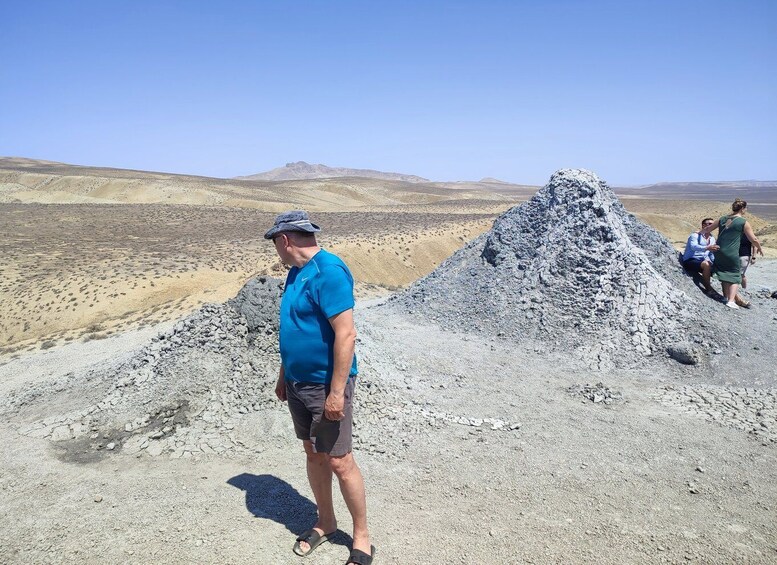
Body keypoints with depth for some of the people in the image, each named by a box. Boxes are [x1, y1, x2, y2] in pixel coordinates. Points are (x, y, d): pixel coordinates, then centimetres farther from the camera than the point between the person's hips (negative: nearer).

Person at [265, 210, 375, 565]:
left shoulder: (328, 271, -20)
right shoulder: (297, 272, 9)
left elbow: (346, 334, -25)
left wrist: (337, 392, -25)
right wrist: (283, 375, 21)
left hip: (326, 387, -9)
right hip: (298, 384, 9)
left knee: (338, 461, 1)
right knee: (313, 454, 18)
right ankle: (325, 523, 37)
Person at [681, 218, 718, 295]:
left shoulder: (712, 239, 15)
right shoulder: (696, 235, -8)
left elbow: (712, 254, 18)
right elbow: (693, 246, -29)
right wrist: (707, 248, -47)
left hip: (702, 261, 8)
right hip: (690, 261, -8)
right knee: (706, 264, -34)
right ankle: (708, 288, -22)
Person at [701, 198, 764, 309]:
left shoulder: (722, 219, 9)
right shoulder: (744, 223, -4)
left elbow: (707, 229, 20)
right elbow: (754, 240, 0)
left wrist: (700, 232, 40)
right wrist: (759, 248, 19)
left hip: (718, 252, 5)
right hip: (732, 254, -5)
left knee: (724, 273, 19)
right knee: (735, 276, 6)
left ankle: (726, 296, 25)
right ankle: (731, 300, -3)